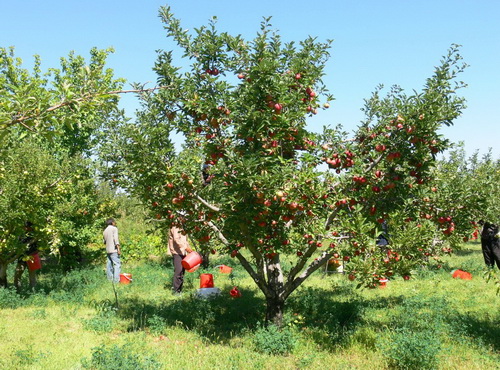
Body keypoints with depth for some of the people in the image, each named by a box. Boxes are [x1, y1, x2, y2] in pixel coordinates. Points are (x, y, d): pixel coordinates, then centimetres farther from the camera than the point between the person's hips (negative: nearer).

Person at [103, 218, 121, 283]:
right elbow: (116, 238, -14)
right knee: (117, 264, -9)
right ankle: (116, 280, -17)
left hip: (108, 250, 8)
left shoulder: (105, 231, 16)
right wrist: (118, 248, -19)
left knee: (109, 264, 9)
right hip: (114, 249, -7)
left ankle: (110, 279, 10)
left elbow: (105, 241, 18)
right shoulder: (114, 228, -3)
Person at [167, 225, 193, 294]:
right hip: (177, 253, -9)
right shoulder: (174, 227, -7)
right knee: (178, 271, -16)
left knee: (182, 272, 7)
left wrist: (189, 248, 8)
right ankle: (175, 290, -12)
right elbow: (176, 239, -19)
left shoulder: (182, 228, 21)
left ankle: (179, 290, 12)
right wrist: (186, 247, -24)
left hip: (183, 252, 9)